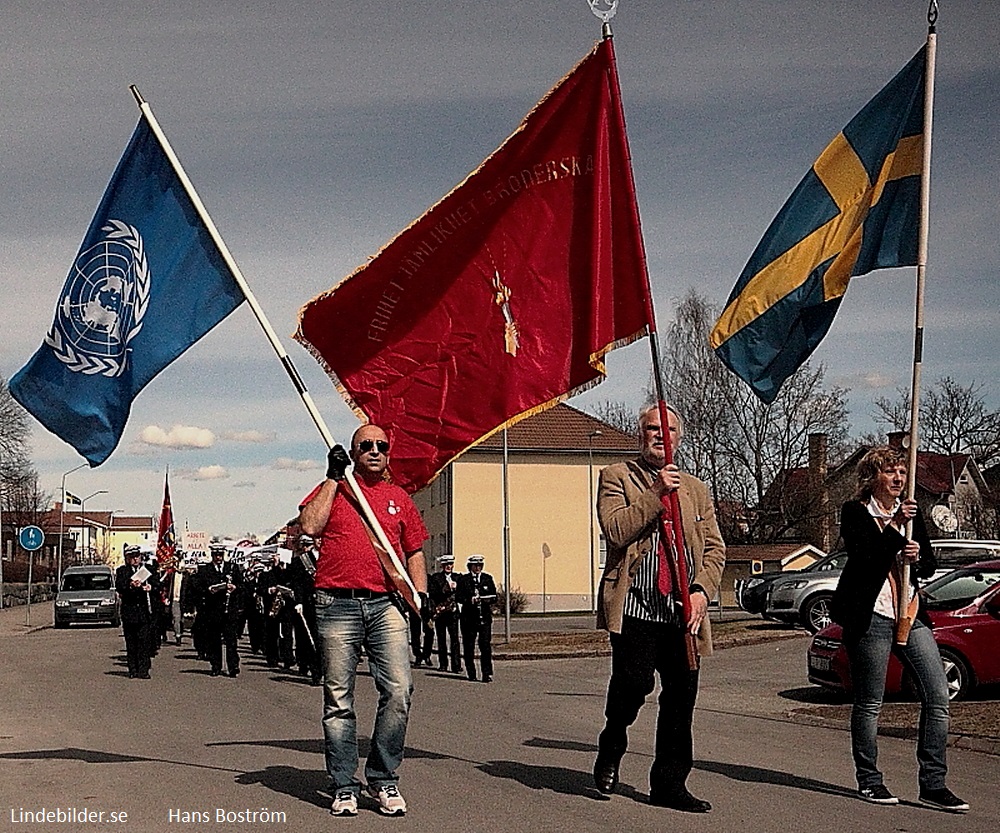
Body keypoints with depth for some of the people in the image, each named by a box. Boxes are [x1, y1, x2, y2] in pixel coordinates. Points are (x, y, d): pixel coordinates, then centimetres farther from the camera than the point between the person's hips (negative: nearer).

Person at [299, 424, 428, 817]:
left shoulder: (399, 498, 19)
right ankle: (344, 788, 7)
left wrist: (421, 594, 7)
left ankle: (384, 779, 3)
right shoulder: (332, 489, 11)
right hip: (337, 604, -2)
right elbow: (310, 526, -7)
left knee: (399, 690, -11)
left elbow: (414, 552, 22)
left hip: (386, 605, 2)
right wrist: (333, 477, -3)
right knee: (338, 699, 0)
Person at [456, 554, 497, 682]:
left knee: (486, 645, -8)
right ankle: (471, 673, 15)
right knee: (469, 646, 4)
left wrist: (488, 599, -12)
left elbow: (494, 596, 11)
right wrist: (470, 600, -20)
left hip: (485, 617, 1)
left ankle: (487, 674, -8)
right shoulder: (463, 579, 5)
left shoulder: (488, 578, 12)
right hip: (468, 617, -1)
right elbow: (458, 597, -2)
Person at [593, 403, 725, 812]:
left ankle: (669, 784, 12)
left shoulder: (695, 488, 20)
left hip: (683, 610, 4)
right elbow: (615, 530, -9)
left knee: (682, 694, 1)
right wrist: (656, 493, -13)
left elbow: (714, 548, 15)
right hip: (634, 605, -4)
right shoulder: (616, 477, 7)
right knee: (635, 680, -15)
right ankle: (611, 749, 15)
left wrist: (701, 590, -2)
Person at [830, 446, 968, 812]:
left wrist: (916, 558, -7)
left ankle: (933, 784, 3)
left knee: (938, 696, -3)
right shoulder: (855, 512, -1)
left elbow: (929, 565, 15)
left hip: (911, 614, 6)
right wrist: (894, 526, -21)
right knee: (869, 703, 1)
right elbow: (863, 556, -15)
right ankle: (869, 781, 14)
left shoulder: (911, 512, 16)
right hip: (870, 616, -6)